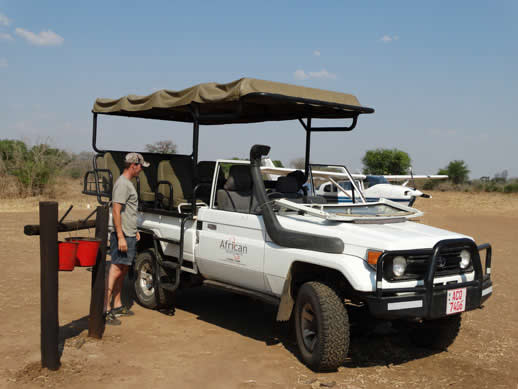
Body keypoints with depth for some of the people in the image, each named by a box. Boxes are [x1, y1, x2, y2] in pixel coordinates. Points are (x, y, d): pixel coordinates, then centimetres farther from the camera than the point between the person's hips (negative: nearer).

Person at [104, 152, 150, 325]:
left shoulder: (128, 183, 18)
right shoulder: (122, 184, -14)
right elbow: (116, 211, -21)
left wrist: (134, 231, 27)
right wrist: (121, 237, -24)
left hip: (129, 235, 10)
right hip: (122, 236, -10)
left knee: (123, 271, 13)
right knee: (116, 270, -11)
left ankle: (117, 306, 21)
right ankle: (104, 309, -9)